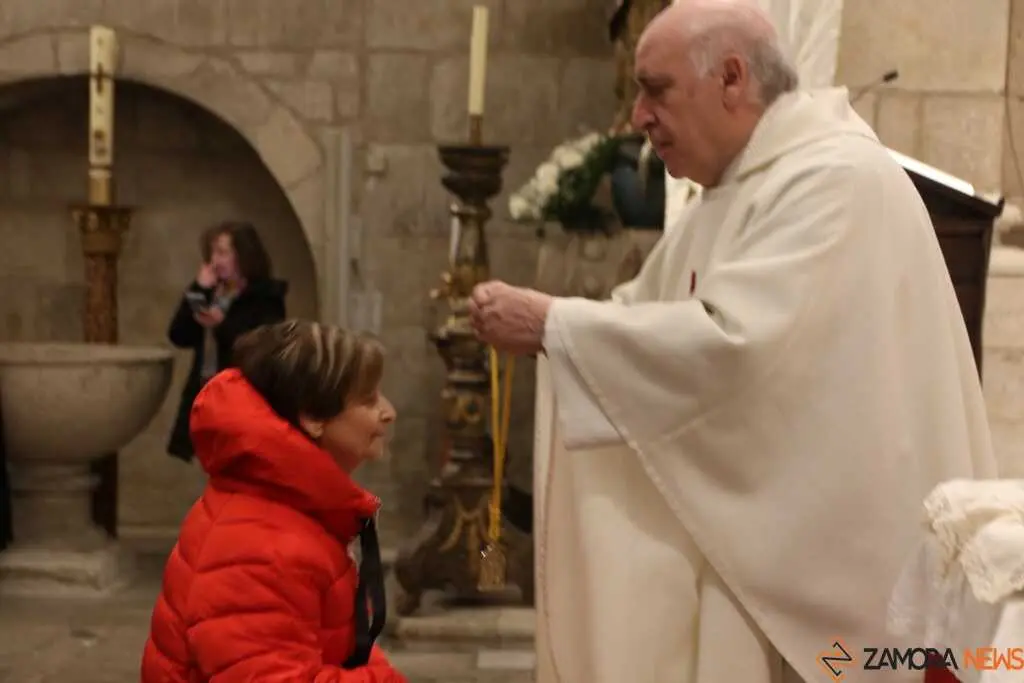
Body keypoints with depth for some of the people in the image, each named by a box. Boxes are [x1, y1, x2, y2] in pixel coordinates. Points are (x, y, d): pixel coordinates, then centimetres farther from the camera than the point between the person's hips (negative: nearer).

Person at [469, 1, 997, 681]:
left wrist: (552, 325, -23)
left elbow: (732, 341, -28)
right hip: (746, 535, 9)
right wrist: (548, 324, -3)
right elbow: (647, 314, 15)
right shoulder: (733, 194, 13)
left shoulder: (837, 179, -17)